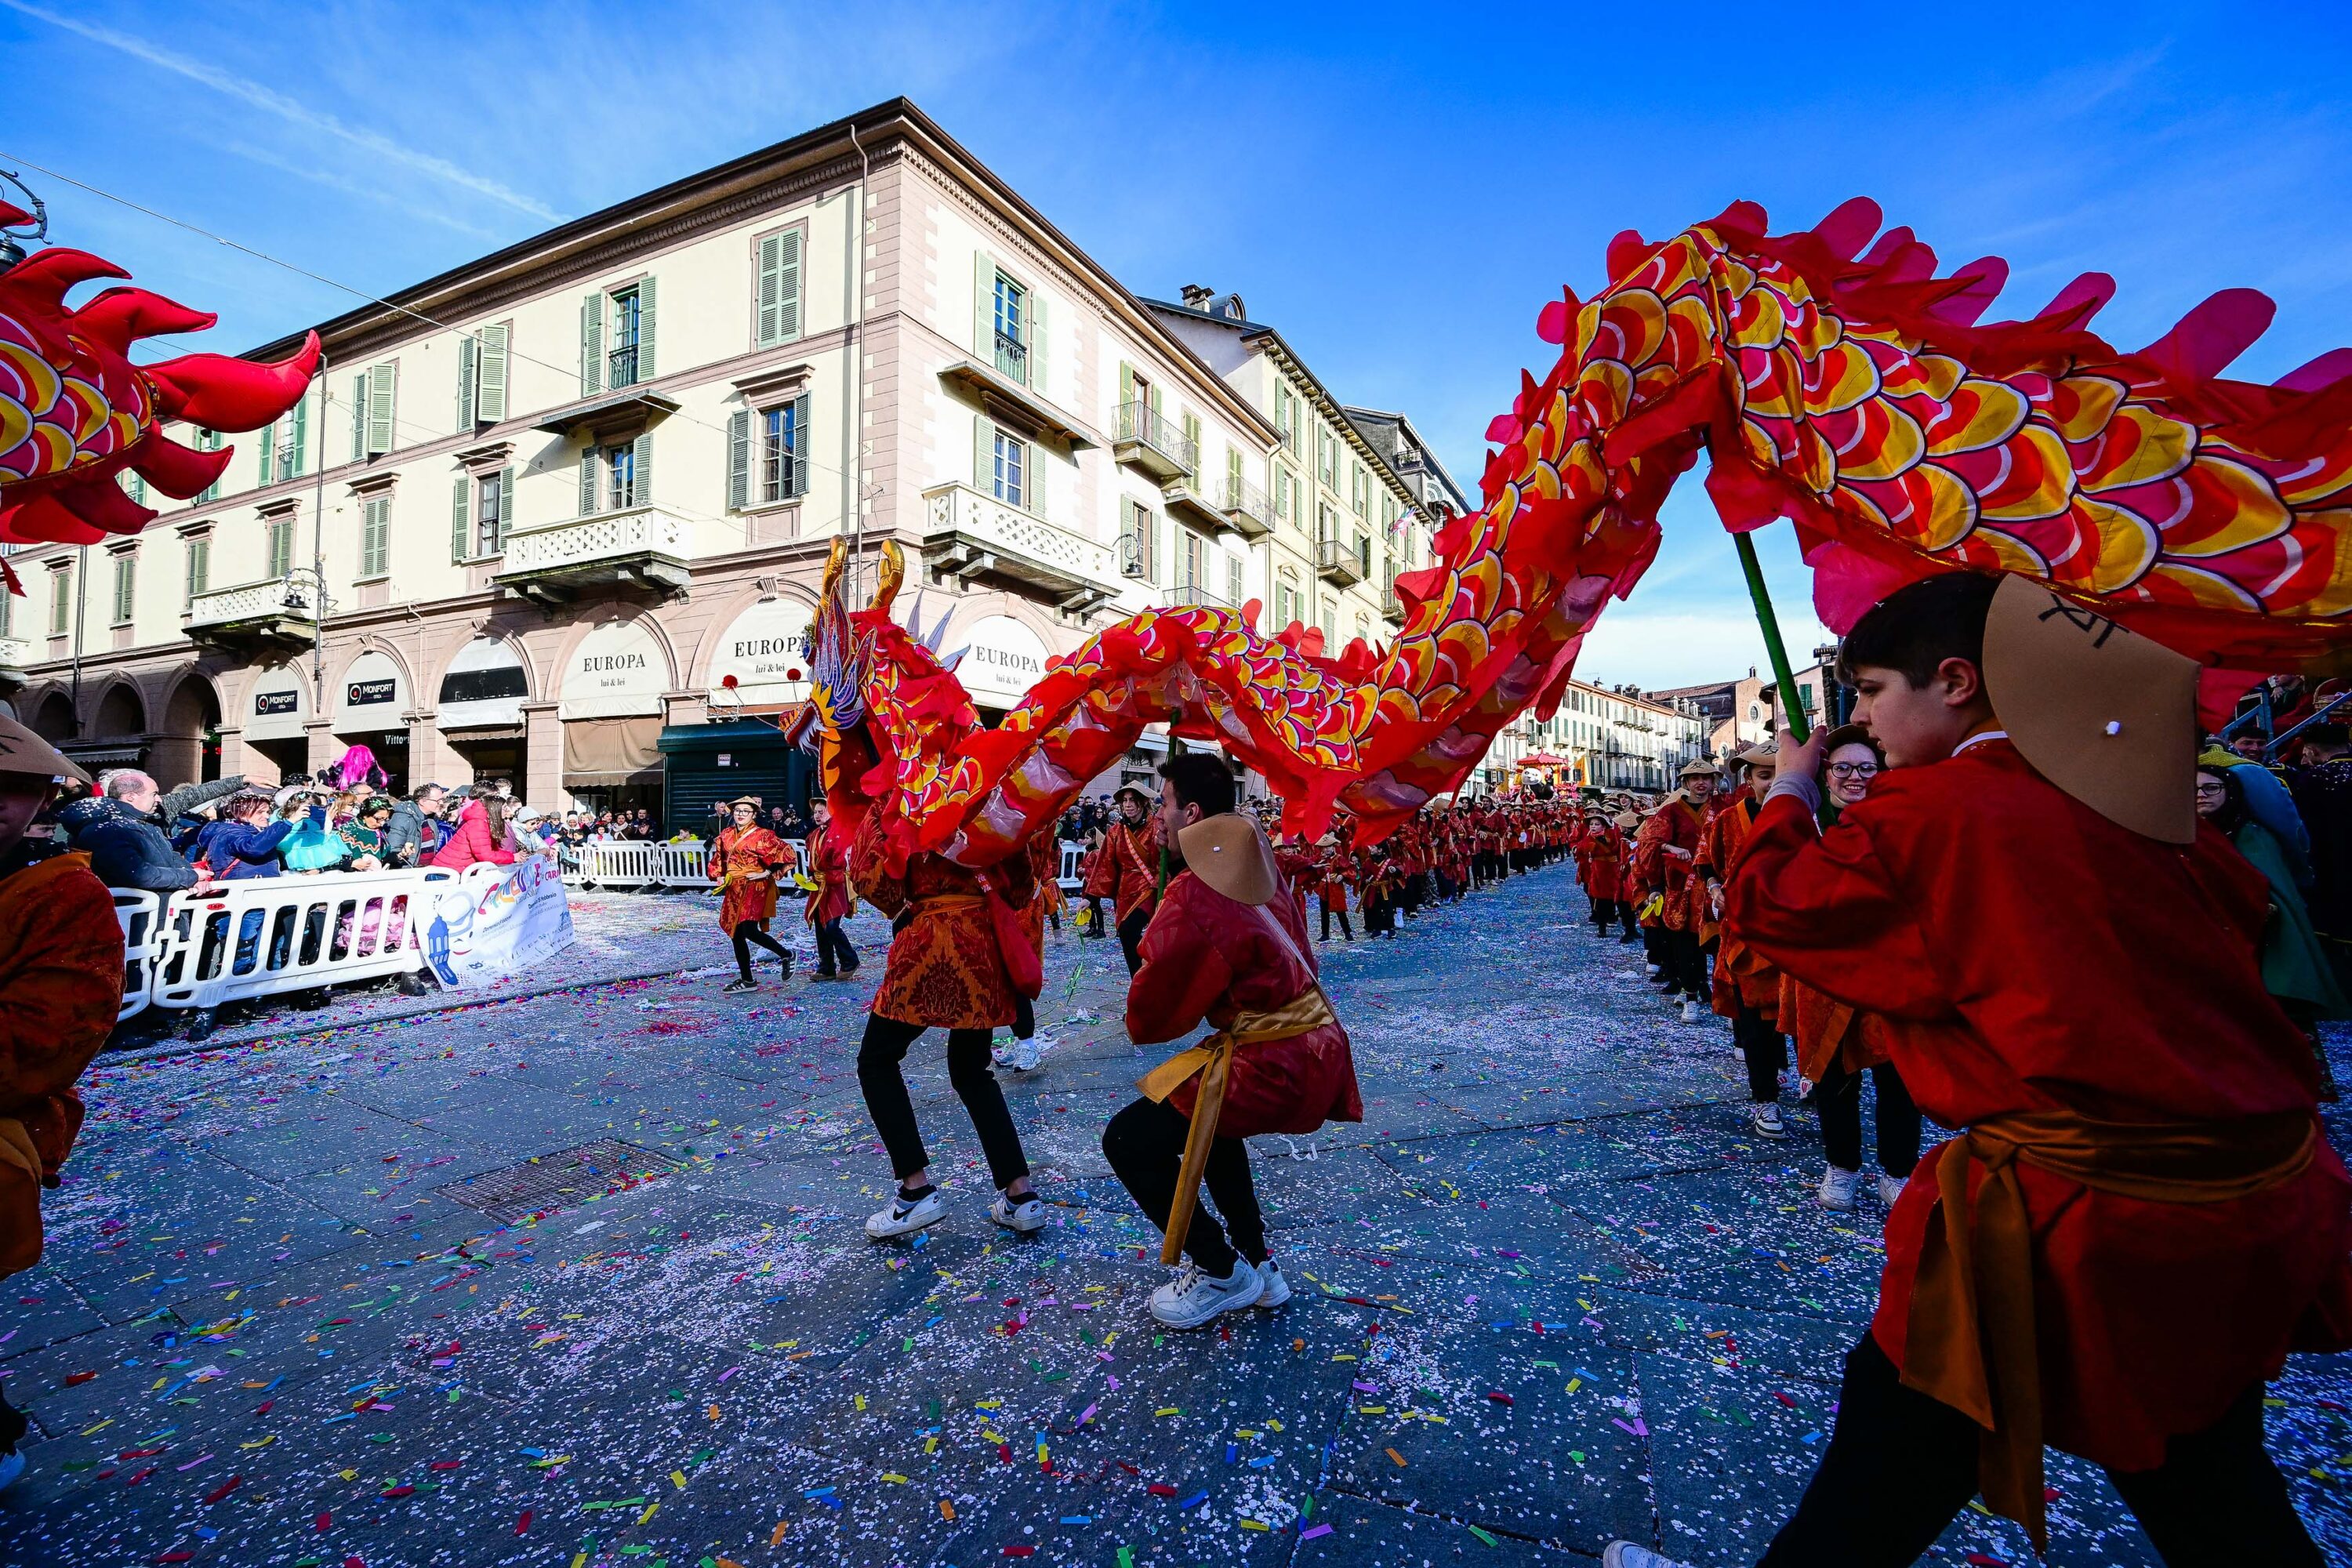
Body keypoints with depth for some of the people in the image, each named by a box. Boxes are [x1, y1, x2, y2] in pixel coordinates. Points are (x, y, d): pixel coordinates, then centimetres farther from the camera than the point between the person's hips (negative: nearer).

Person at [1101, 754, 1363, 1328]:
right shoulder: (1256, 870, 6)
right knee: (1206, 1114, 32)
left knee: (1129, 1140, 1)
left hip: (1274, 1066, -9)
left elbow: (1148, 1018, -11)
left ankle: (1222, 1272, 16)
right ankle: (1256, 1261, 33)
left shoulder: (1192, 898, -20)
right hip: (1315, 1050, 9)